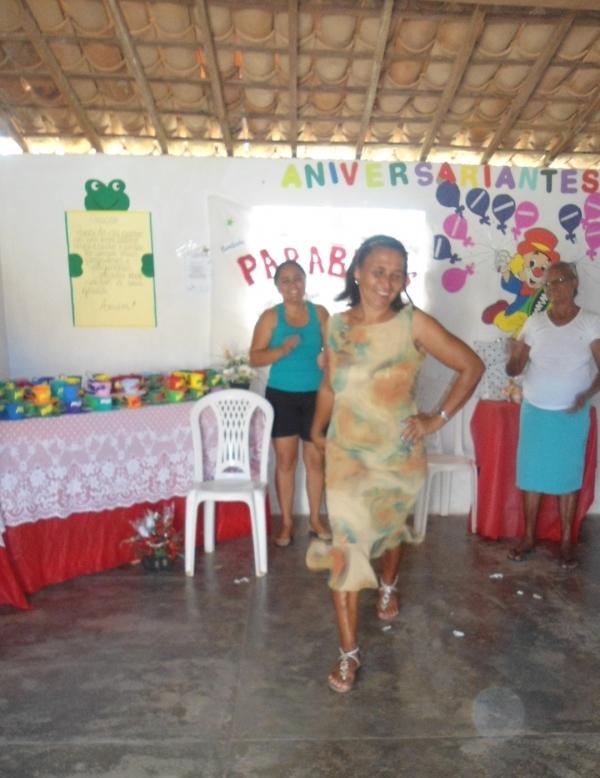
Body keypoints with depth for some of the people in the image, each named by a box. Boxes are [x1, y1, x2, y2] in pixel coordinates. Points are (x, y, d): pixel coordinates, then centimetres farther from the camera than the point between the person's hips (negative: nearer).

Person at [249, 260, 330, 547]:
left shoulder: (319, 313, 2)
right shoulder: (270, 316, -3)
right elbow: (255, 358, -8)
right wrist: (283, 349, -23)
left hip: (315, 396, 1)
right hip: (281, 396, -1)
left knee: (315, 459, 9)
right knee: (285, 460, 6)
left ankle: (315, 520, 25)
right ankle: (286, 522, 19)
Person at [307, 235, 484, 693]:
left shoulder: (414, 323, -13)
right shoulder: (337, 325, -4)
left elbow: (472, 365, -9)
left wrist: (438, 419, -12)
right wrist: (317, 430, 15)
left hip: (399, 455, 0)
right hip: (347, 455, 1)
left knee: (390, 527, 24)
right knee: (347, 546, -1)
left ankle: (388, 585, 57)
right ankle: (349, 652, 15)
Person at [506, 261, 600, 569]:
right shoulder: (534, 323, 0)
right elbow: (514, 370, -1)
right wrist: (514, 357, -23)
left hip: (572, 415, -2)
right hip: (534, 411, 2)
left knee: (568, 475, 6)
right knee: (531, 473, 7)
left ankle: (566, 541, 21)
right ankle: (528, 536, 21)